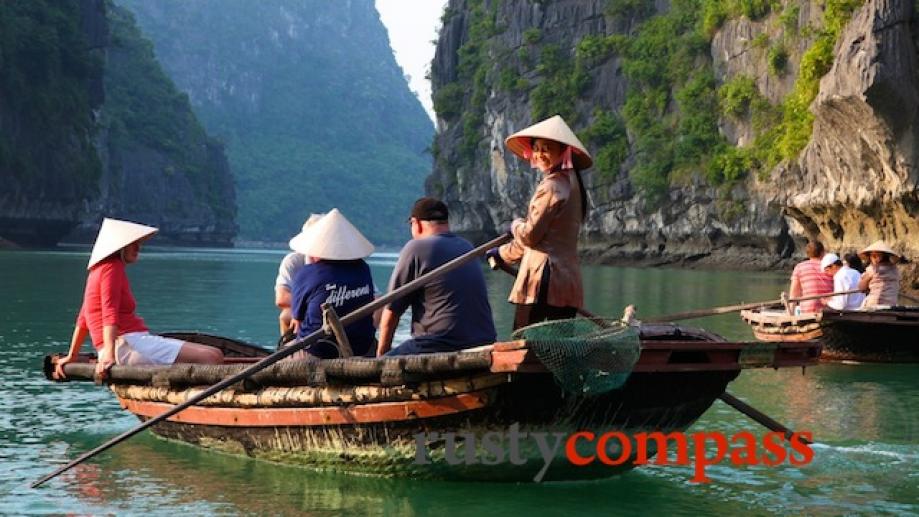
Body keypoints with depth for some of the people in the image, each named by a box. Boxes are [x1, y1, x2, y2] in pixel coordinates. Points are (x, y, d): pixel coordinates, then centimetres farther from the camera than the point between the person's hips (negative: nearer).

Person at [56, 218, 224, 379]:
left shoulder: (99, 270, 25)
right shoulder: (112, 268, -5)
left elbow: (82, 320, 28)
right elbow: (109, 313, -18)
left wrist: (71, 356, 31)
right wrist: (109, 354, -28)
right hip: (128, 345, -10)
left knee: (215, 354, 3)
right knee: (211, 358, -22)